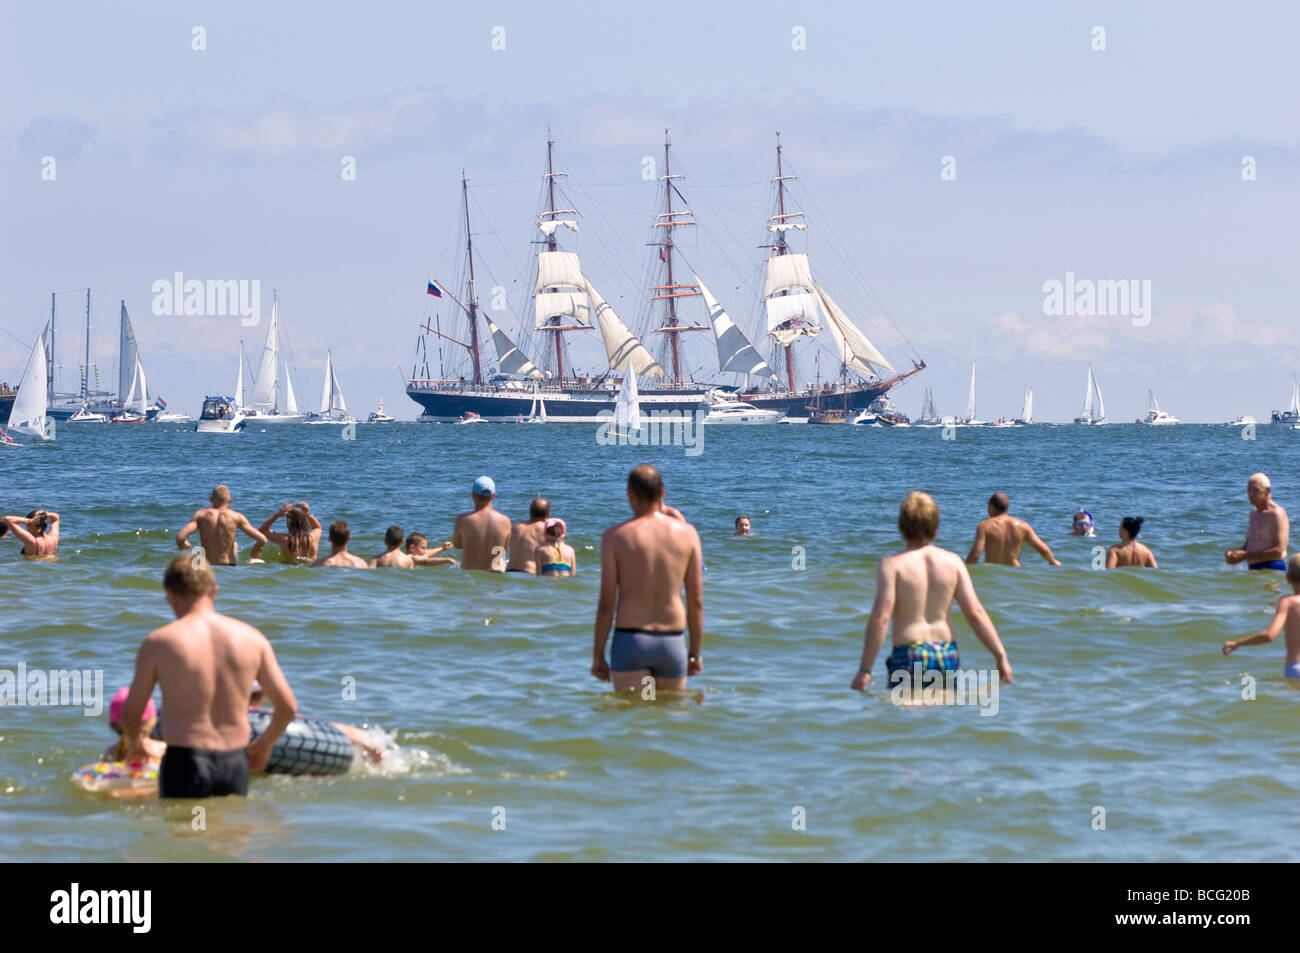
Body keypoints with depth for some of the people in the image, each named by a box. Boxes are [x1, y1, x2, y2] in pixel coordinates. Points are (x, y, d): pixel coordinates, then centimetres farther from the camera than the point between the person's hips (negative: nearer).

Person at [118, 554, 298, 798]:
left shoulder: (159, 643, -3)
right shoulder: (251, 638, 4)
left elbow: (131, 713, 2)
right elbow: (288, 707, 6)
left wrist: (135, 744, 24)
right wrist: (264, 745, 24)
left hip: (184, 763, -3)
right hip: (235, 765, 3)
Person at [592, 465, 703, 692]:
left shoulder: (616, 536, -5)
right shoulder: (687, 533, 1)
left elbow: (606, 603, -6)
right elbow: (696, 601, 3)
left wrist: (598, 655, 2)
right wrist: (695, 653, 12)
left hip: (630, 641, -2)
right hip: (672, 643, 2)